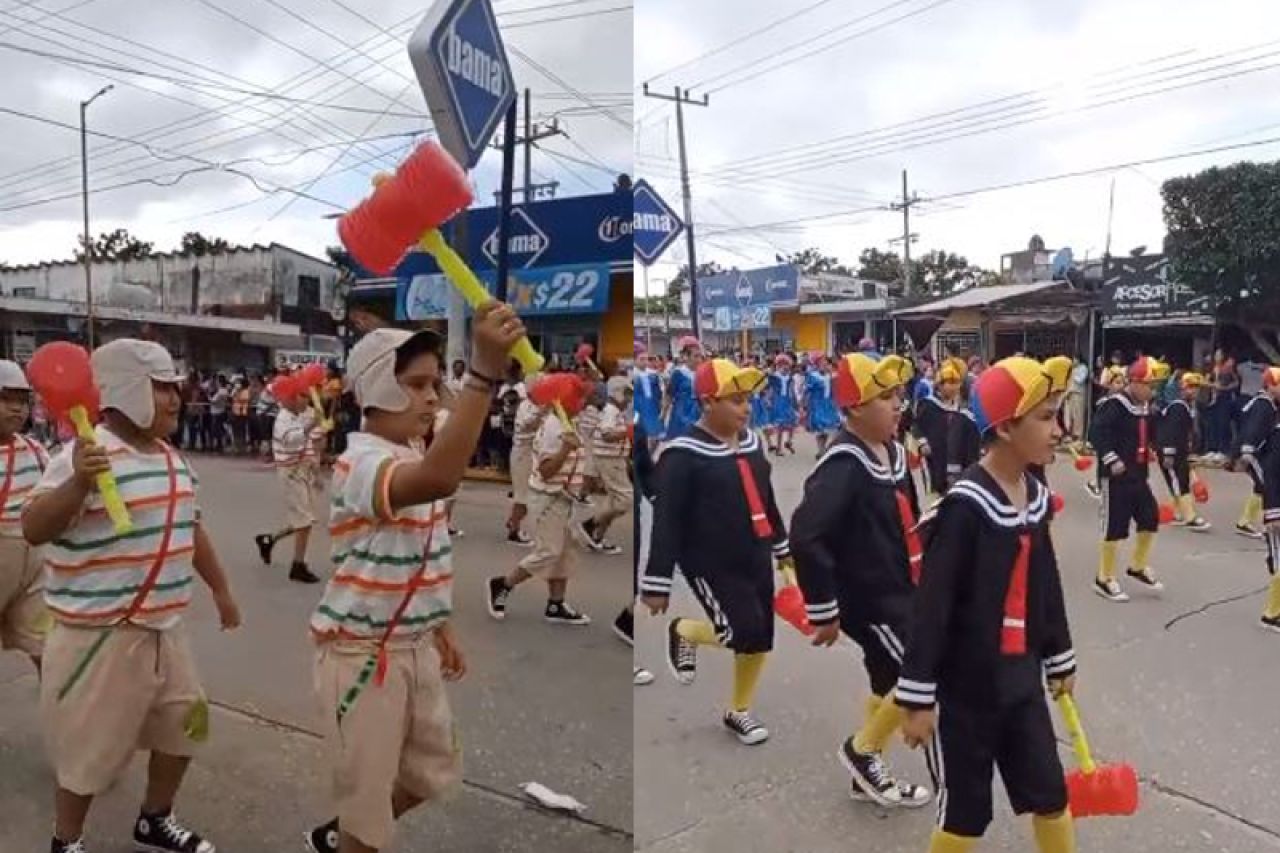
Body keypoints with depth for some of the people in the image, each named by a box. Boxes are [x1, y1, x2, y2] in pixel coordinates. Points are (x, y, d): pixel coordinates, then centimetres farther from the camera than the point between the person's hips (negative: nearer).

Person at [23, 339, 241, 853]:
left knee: (182, 726, 18)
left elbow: (192, 529, 19)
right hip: (101, 635, -8)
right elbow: (33, 530, -22)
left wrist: (220, 590, 25)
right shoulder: (88, 457, -17)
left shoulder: (172, 459, 8)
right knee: (89, 747, 8)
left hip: (164, 629, 8)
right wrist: (77, 484, -39)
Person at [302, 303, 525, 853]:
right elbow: (439, 480, -49)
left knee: (432, 773, 23)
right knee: (367, 794, 8)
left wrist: (440, 625, 17)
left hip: (415, 645, 9)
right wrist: (485, 372, -53)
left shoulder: (415, 456, 5)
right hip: (364, 652, -9)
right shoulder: (363, 461, -25)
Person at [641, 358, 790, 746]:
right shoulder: (683, 455, -18)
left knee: (761, 639, 11)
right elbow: (667, 522, -17)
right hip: (712, 566, -7)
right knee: (745, 634, -13)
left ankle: (739, 712, 34)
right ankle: (683, 632, 18)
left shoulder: (751, 442, 5)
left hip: (755, 561, 7)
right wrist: (657, 583, -16)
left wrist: (782, 545, 22)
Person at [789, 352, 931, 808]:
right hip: (867, 598, -9)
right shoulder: (843, 464, -24)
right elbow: (805, 538, -31)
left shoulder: (893, 451, 5)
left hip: (897, 590, 9)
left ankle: (869, 774, 36)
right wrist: (823, 611, -24)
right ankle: (862, 749, 14)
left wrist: (921, 577, 17)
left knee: (891, 681, 18)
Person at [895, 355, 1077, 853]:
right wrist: (918, 697, -18)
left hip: (1018, 678, 7)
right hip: (964, 686, -7)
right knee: (965, 813, 7)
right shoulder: (965, 506, -21)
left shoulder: (1035, 497, 3)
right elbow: (932, 605, -20)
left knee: (1051, 796, 16)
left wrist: (1059, 660, 24)